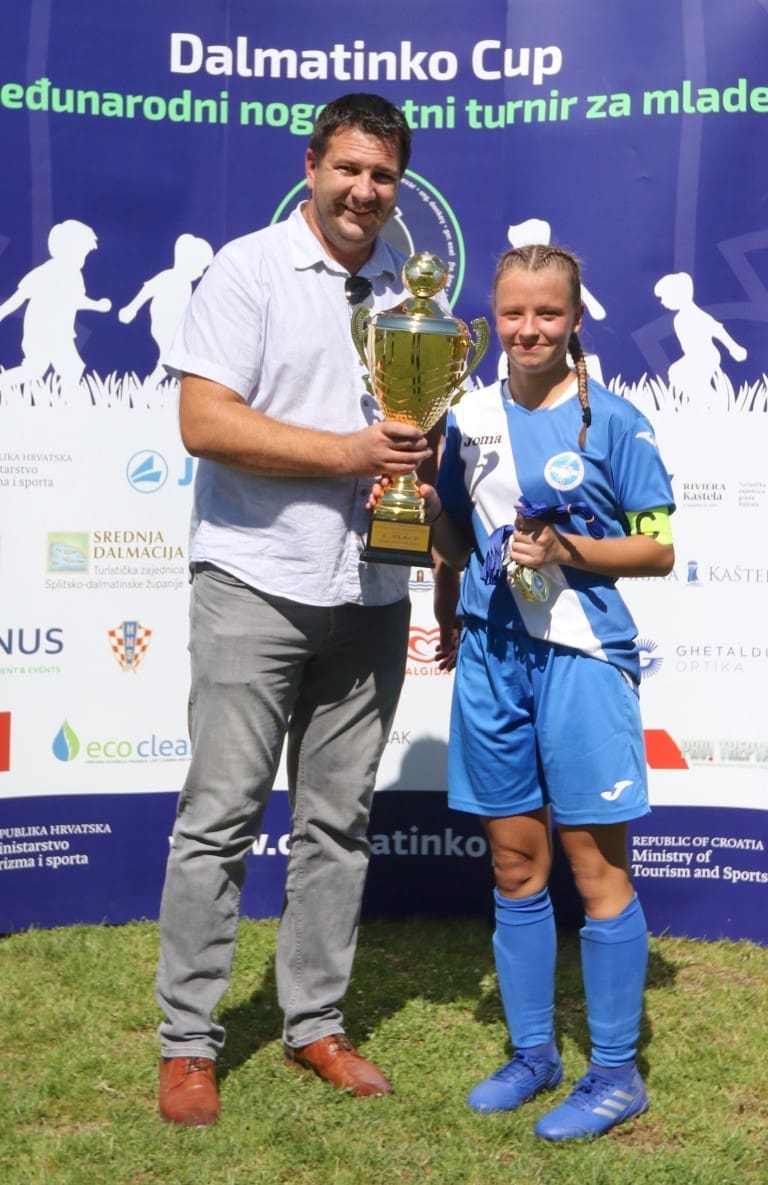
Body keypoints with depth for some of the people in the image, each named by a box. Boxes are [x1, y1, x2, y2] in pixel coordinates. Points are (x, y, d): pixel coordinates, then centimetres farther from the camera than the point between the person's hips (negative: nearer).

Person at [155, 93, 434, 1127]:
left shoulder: (406, 288, 15)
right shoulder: (249, 269, -2)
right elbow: (204, 422, -12)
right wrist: (349, 454, -15)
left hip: (371, 592, 5)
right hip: (257, 585, -5)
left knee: (338, 820, 10)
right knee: (221, 816, 0)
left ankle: (316, 1025, 23)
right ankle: (188, 1044, 12)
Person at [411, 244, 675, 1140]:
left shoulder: (612, 421, -4)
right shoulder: (470, 419, 8)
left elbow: (659, 550, -3)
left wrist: (569, 548, -17)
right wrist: (426, 500, -3)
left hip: (582, 654, -4)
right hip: (492, 654, 5)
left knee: (595, 864, 2)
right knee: (513, 863, 12)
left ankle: (616, 1074, 16)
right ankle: (531, 1052, 27)